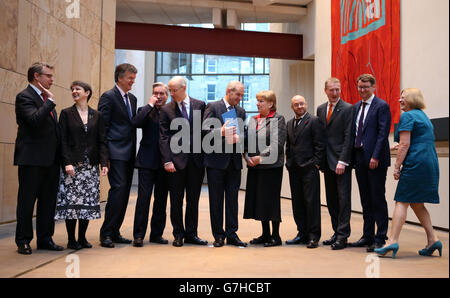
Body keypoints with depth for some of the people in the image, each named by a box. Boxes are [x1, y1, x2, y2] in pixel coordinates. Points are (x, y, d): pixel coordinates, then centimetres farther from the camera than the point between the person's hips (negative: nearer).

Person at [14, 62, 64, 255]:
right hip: (31, 159, -8)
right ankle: (23, 241, 13)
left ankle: (45, 239, 21)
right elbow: (35, 120, -26)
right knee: (27, 201, 2)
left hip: (50, 159, 8)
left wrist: (60, 154, 15)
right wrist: (50, 101, -15)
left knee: (48, 201, 11)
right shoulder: (24, 97, -8)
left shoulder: (46, 98, 18)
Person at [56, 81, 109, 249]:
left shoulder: (96, 116, 11)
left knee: (89, 201, 3)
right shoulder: (66, 114, 5)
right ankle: (71, 240, 7)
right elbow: (63, 141, -2)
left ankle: (82, 238, 15)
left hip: (91, 166, 2)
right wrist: (67, 163, -13)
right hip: (72, 165, -2)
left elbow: (102, 141, 8)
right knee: (71, 201, -3)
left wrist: (104, 163, -3)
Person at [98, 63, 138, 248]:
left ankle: (115, 232, 16)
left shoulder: (132, 99, 19)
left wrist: (133, 151, 14)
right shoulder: (108, 97, -4)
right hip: (116, 153, -8)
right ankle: (106, 234, -4)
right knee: (118, 189, -14)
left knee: (124, 193, 8)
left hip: (129, 154, 8)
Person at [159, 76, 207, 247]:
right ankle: (178, 234, 19)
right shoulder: (166, 110, 2)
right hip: (176, 161, -1)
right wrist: (167, 161, -12)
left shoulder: (200, 105, 5)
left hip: (196, 160, 1)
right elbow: (163, 138, -2)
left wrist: (205, 156, 1)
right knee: (176, 200, 6)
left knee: (193, 200, 9)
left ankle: (191, 234, 20)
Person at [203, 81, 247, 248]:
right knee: (216, 199, 3)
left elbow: (244, 133, 10)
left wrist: (238, 138, -12)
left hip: (234, 160, 4)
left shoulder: (241, 112, 15)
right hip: (216, 159, -4)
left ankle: (231, 234, 14)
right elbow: (204, 128, -11)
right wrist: (220, 132, -27)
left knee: (232, 199, 7)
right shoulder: (213, 107, -1)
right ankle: (218, 235, 13)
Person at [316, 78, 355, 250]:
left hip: (341, 161, -6)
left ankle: (343, 236, 2)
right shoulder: (320, 109, 13)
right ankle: (337, 232, 21)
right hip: (327, 161, 6)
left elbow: (348, 137, -10)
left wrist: (342, 161, -16)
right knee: (331, 200, 11)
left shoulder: (348, 109, -5)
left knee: (343, 198, -3)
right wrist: (320, 160, 9)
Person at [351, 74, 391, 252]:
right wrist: (353, 156, 9)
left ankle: (380, 239, 8)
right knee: (365, 200, 12)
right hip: (360, 160, 7)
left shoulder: (382, 106, -6)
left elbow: (383, 133, -13)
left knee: (378, 199, -1)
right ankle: (368, 236, 21)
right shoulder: (356, 107, 15)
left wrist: (375, 157, -19)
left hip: (375, 160, -7)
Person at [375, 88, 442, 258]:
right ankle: (432, 240, 13)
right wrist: (401, 147, 23)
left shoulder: (407, 116, -6)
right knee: (416, 203, 15)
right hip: (431, 164, 9)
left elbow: (405, 144, -14)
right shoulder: (423, 116, 22)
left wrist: (397, 166, -12)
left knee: (402, 202, -9)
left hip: (415, 164, -9)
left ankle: (393, 241, -13)